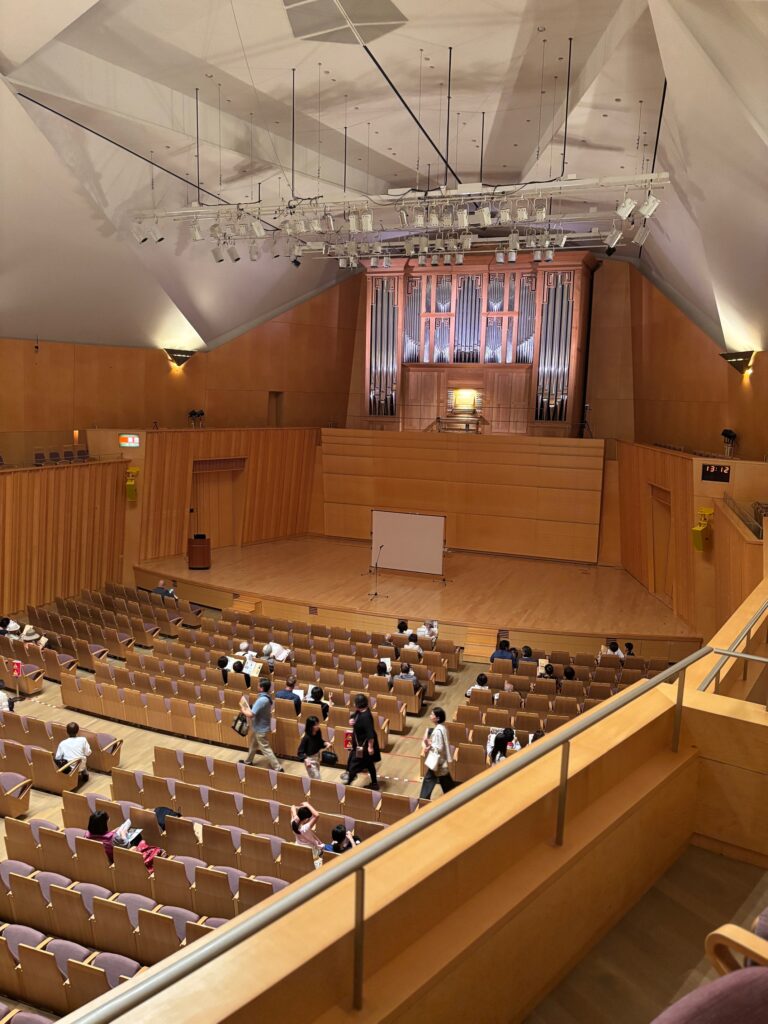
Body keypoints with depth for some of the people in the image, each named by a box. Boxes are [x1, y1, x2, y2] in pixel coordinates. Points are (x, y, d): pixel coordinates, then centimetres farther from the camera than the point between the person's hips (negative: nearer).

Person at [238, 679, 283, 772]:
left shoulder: (261, 700, -33)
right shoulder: (266, 697, 0)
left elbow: (250, 714, -32)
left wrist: (243, 710, -13)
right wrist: (247, 707, 4)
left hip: (261, 729, -10)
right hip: (259, 727, 10)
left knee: (265, 749, 0)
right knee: (253, 744, 27)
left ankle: (277, 768, 5)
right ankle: (248, 761, 47)